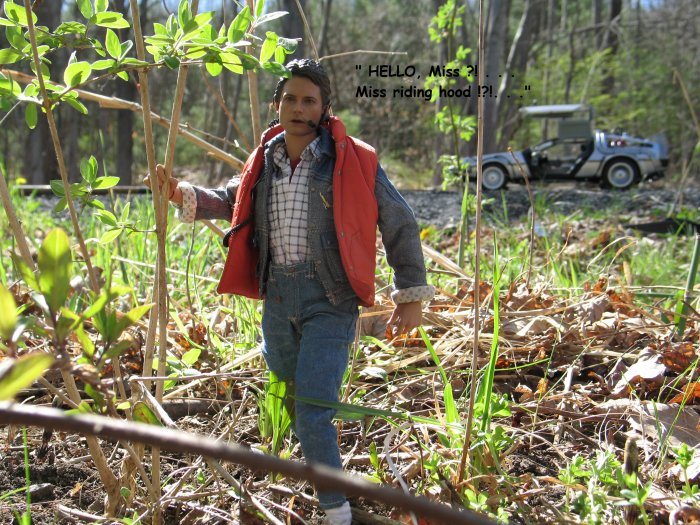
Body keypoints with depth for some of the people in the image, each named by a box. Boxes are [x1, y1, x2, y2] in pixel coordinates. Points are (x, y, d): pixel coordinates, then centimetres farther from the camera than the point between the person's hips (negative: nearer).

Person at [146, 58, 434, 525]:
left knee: (312, 414, -13)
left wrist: (412, 295, -3)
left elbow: (400, 224, -2)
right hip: (278, 296, 6)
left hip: (330, 300, -5)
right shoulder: (265, 161, 6)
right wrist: (182, 194, 1)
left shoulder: (354, 161, -8)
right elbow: (229, 202, 21)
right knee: (290, 400, 21)